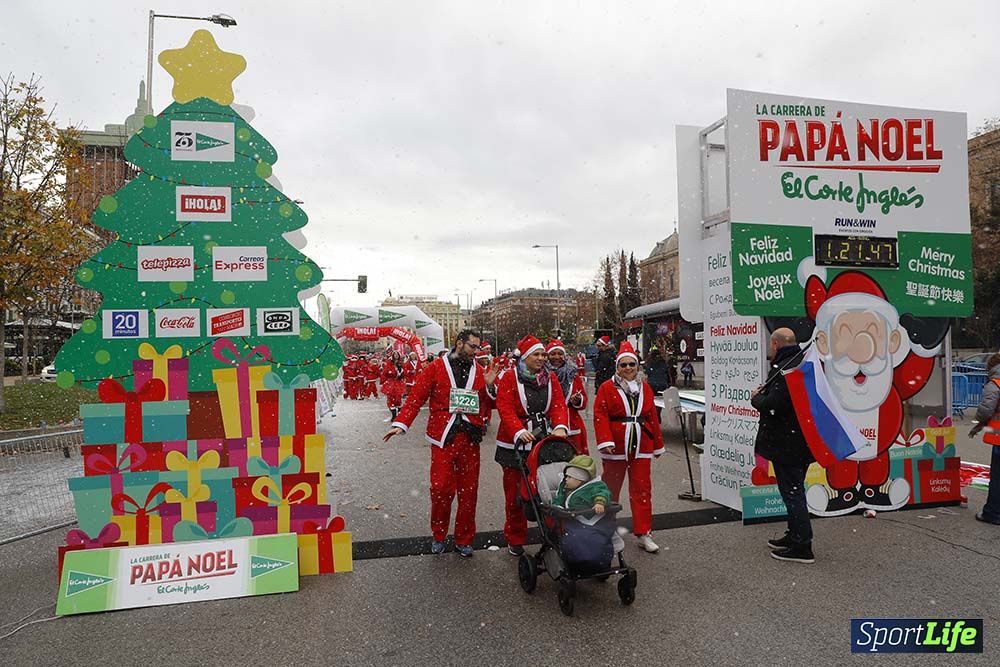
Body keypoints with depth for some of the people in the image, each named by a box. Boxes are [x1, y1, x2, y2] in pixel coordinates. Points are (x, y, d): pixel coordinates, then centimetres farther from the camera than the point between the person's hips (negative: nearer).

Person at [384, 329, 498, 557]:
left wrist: (488, 386, -5)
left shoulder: (478, 372, 12)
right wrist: (401, 423, -14)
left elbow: (487, 404, 14)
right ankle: (438, 536, 19)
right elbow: (416, 397, -3)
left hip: (470, 438, 3)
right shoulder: (436, 368, 1)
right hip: (443, 438, -3)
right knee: (441, 489, -4)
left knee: (468, 490, 7)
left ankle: (464, 540, 21)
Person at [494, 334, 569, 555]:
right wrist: (520, 431, -28)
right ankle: (515, 539, 20)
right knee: (515, 493, 5)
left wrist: (560, 427, -21)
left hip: (546, 440, 3)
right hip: (516, 443, -3)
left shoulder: (550, 377, 8)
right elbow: (505, 409, -14)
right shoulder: (509, 378, -5)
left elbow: (559, 405, -2)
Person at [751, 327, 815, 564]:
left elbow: (772, 405, -29)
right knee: (794, 489, 21)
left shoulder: (784, 369, -22)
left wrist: (756, 397, -9)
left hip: (786, 444, -10)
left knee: (792, 492, -1)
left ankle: (802, 547, 7)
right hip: (803, 440, 10)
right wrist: (765, 392, 9)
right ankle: (795, 536, 34)